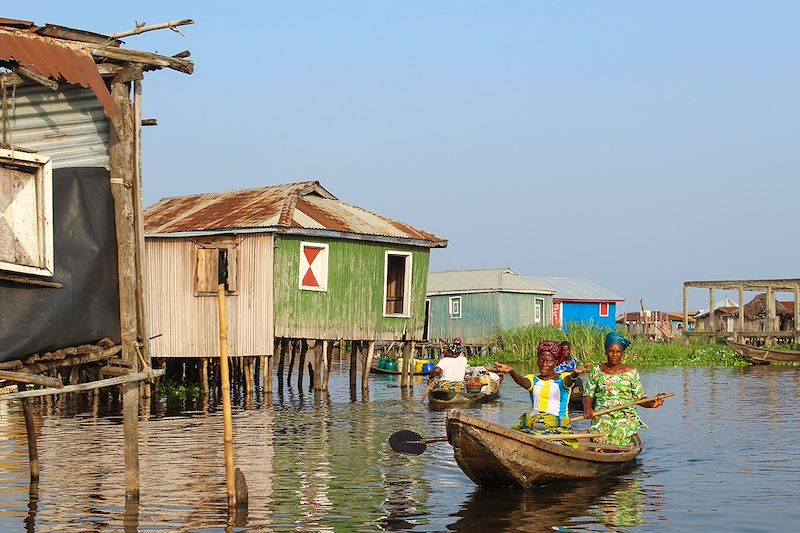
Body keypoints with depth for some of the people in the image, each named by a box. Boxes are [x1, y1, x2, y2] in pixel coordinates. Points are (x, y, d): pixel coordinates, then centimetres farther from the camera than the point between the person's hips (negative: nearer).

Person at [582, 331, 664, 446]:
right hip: (602, 415, 0)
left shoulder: (631, 373, 8)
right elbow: (588, 396, 11)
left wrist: (652, 403, -12)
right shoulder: (596, 371, 11)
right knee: (600, 434, -30)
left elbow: (640, 398, 9)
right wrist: (587, 408, -10)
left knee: (619, 433, -31)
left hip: (627, 415, 0)